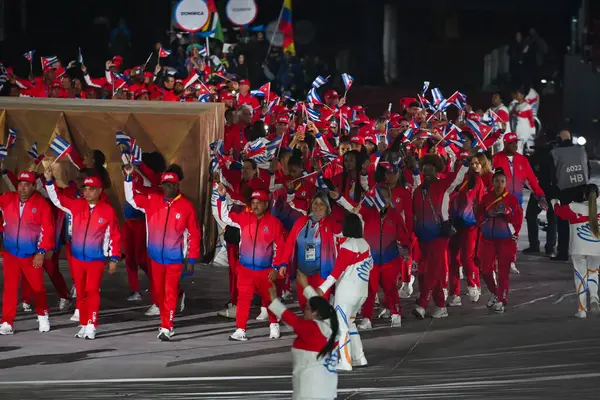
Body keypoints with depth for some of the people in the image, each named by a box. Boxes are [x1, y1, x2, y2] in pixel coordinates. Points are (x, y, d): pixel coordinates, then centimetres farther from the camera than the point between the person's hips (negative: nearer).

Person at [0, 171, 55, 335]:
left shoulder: (41, 204, -11)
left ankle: (42, 316, 34)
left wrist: (42, 252, -13)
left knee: (37, 286, 11)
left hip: (32, 255, -2)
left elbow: (48, 229, -11)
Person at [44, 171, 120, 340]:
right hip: (77, 257, 4)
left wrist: (114, 258, -1)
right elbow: (57, 198, 3)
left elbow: (115, 236, -1)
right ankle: (83, 325, 17)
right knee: (81, 292, 9)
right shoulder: (76, 205, 4)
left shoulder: (108, 210, -4)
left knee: (92, 291, -12)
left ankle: (91, 327, -10)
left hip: (96, 258, -4)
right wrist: (49, 181, -12)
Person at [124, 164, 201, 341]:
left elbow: (194, 234, -2)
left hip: (175, 258, -3)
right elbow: (132, 198, -5)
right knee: (158, 291, 13)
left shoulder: (187, 206, -7)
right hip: (155, 256, 3)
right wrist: (128, 178, -19)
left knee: (170, 292, -7)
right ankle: (166, 322, 29)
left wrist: (192, 259, -1)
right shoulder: (152, 201, -1)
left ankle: (166, 328, -5)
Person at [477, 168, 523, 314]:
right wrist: (489, 215, -13)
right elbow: (479, 216, 6)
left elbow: (518, 218, -4)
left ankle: (501, 301, 5)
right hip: (487, 239, 2)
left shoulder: (512, 199, -1)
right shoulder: (486, 198, 5)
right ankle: (494, 293, 24)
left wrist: (507, 212, -19)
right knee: (485, 269, 0)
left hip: (506, 240, -2)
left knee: (503, 271, -3)